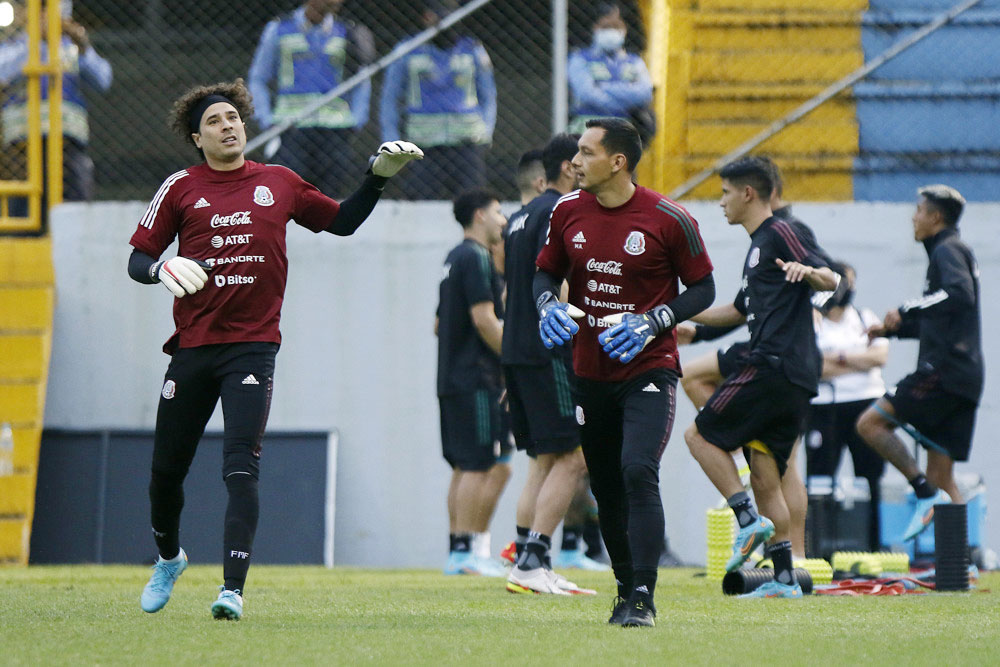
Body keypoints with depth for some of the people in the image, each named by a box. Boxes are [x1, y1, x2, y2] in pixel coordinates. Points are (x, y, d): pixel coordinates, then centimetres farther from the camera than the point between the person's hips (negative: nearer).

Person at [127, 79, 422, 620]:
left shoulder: (278, 183, 9)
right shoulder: (181, 188, 5)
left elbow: (342, 221, 19)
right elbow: (137, 259, 5)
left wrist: (379, 175, 8)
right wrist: (162, 268, -17)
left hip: (253, 347, -1)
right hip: (193, 347, 1)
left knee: (242, 469, -15)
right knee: (167, 468, 10)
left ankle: (233, 588, -20)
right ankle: (169, 557, 38)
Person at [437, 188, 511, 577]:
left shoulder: (454, 259, 19)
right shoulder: (475, 258, -11)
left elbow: (439, 324, 23)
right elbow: (484, 321, -18)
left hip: (452, 380, 10)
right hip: (475, 380, -10)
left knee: (465, 468, 10)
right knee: (480, 467, -10)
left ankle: (456, 552, 10)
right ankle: (464, 551, -12)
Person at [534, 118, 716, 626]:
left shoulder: (667, 219, -11)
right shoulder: (568, 212, 3)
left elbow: (703, 289, -2)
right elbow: (546, 273, 16)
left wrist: (652, 322, -17)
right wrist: (548, 305, -7)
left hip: (649, 370, -5)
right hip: (591, 371, 5)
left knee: (638, 472, -22)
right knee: (607, 489, 10)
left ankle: (642, 598, -22)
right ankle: (626, 590, 26)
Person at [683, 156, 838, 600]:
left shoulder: (778, 234, -3)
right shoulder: (758, 246, 26)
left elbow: (830, 280, -14)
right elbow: (739, 311, 38)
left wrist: (806, 271, -36)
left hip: (773, 364, -9)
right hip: (796, 380, 9)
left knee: (700, 435, -5)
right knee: (765, 479, 6)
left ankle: (749, 519, -13)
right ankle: (784, 578, 2)